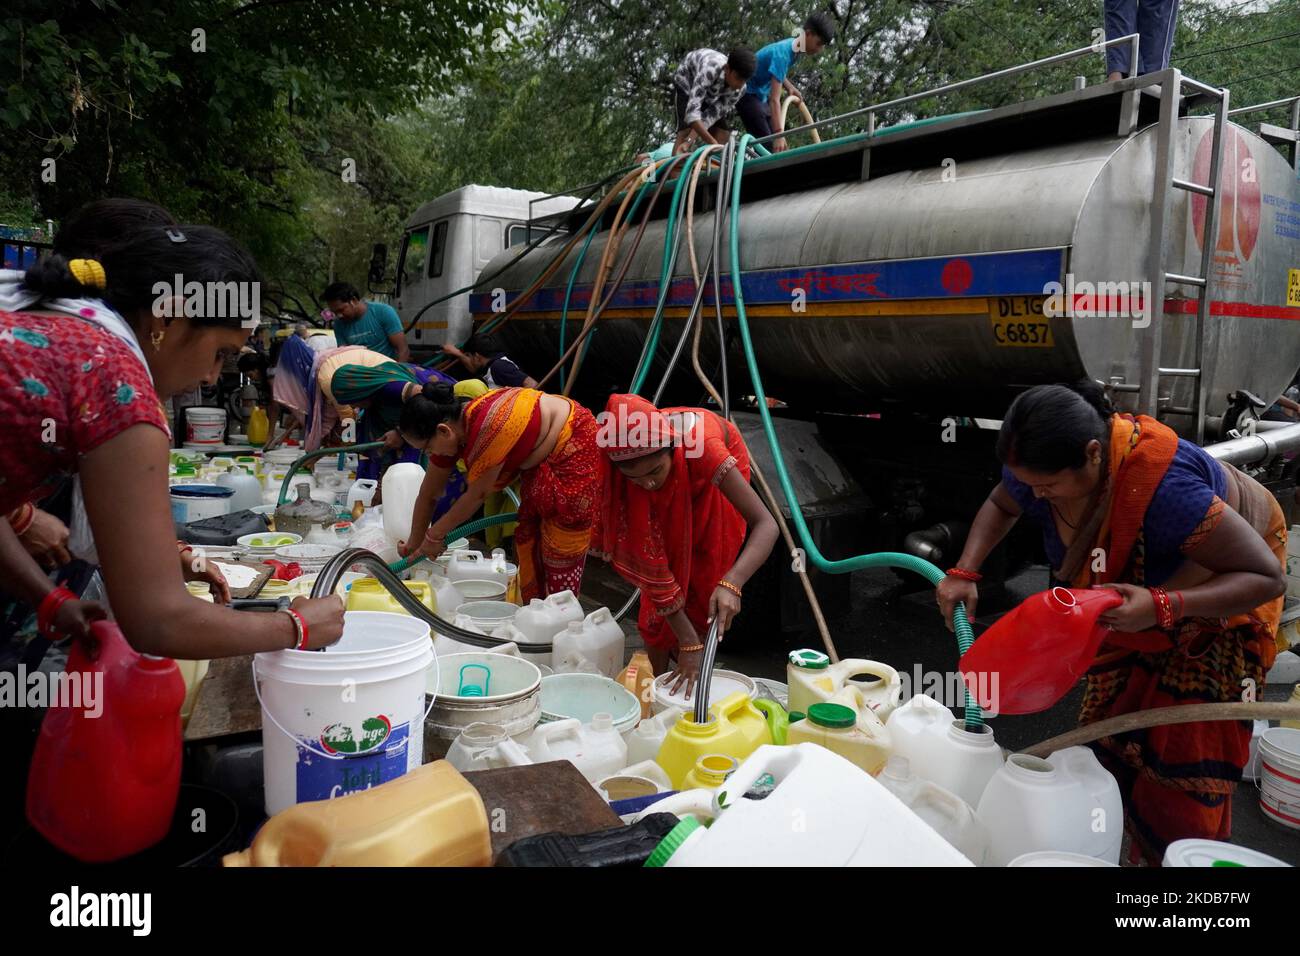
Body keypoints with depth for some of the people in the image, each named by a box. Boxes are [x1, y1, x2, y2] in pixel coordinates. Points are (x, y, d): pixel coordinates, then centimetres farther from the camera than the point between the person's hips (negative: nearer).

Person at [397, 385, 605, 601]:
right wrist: (414, 543, 9)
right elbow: (427, 496, 3)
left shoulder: (488, 428, -35)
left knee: (562, 548, -3)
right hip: (540, 460, 9)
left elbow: (477, 495, -22)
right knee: (529, 538, 13)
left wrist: (434, 535, -9)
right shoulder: (452, 430, -9)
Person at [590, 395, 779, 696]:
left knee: (703, 593, -5)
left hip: (711, 492, -2)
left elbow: (766, 524, -44)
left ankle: (695, 690, 14)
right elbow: (648, 558, -34)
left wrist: (731, 583, -61)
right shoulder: (620, 468, -36)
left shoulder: (699, 444, -45)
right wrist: (688, 643, -36)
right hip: (667, 502, 2)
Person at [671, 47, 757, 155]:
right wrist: (712, 142, -57)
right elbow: (692, 111, -51)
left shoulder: (739, 89, -29)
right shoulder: (709, 70, -45)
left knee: (721, 136, -11)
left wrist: (689, 141, -39)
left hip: (711, 95, 4)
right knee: (686, 130, -24)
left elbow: (712, 115, -28)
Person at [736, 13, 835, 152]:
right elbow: (775, 99, -35)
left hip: (761, 96, 9)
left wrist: (790, 88, 1)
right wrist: (779, 134, -41)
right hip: (748, 94, -9)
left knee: (775, 142, 3)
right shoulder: (783, 53, -28)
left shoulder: (793, 46, -1)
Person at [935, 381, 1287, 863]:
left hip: (1225, 588, -6)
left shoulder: (1164, 487, -45)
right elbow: (999, 506, -1)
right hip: (1137, 588, 6)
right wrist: (965, 573, -17)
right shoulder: (1041, 466, -26)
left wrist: (1163, 607, -50)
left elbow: (1267, 577, -36)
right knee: (1108, 725, 10)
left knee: (1189, 745, -5)